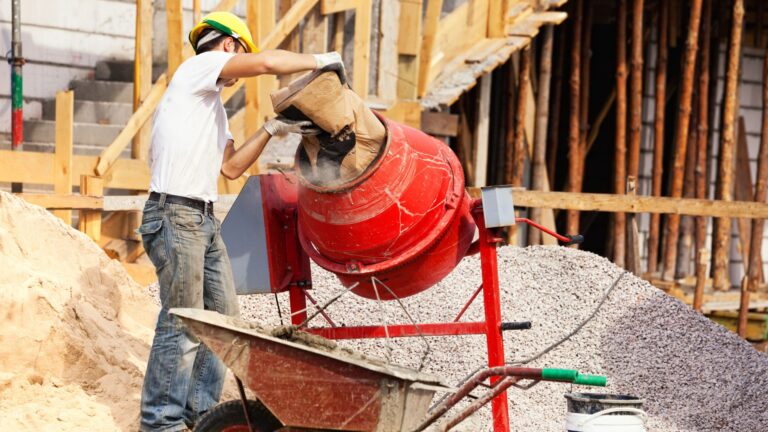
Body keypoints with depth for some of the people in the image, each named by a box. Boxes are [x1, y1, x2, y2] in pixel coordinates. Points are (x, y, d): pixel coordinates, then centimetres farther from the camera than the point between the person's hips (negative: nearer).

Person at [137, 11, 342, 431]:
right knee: (182, 323, -7)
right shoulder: (198, 66, -3)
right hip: (174, 213, -10)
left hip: (203, 219, 10)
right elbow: (266, 62, -17)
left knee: (222, 315, 12)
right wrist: (321, 61, -3)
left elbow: (230, 166, 19)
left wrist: (272, 130, 11)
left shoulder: (212, 101, 24)